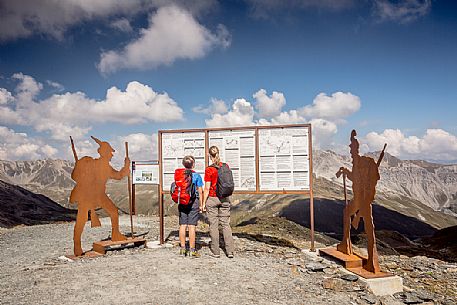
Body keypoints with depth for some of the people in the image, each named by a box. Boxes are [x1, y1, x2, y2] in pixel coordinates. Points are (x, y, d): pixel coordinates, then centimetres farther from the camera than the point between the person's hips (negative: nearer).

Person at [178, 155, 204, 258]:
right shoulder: (196, 176, -5)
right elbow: (200, 192, -4)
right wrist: (201, 205, 3)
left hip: (182, 202, 4)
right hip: (193, 201, -4)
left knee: (182, 225, 9)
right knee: (192, 226, -1)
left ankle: (182, 249, 15)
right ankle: (192, 250, 4)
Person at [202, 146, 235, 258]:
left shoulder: (209, 170, -12)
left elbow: (207, 188, -12)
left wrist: (203, 203, -4)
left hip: (212, 198, -4)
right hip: (224, 198, 4)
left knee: (213, 225, 6)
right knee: (226, 224, 9)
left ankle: (215, 251, 11)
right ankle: (230, 251, 8)